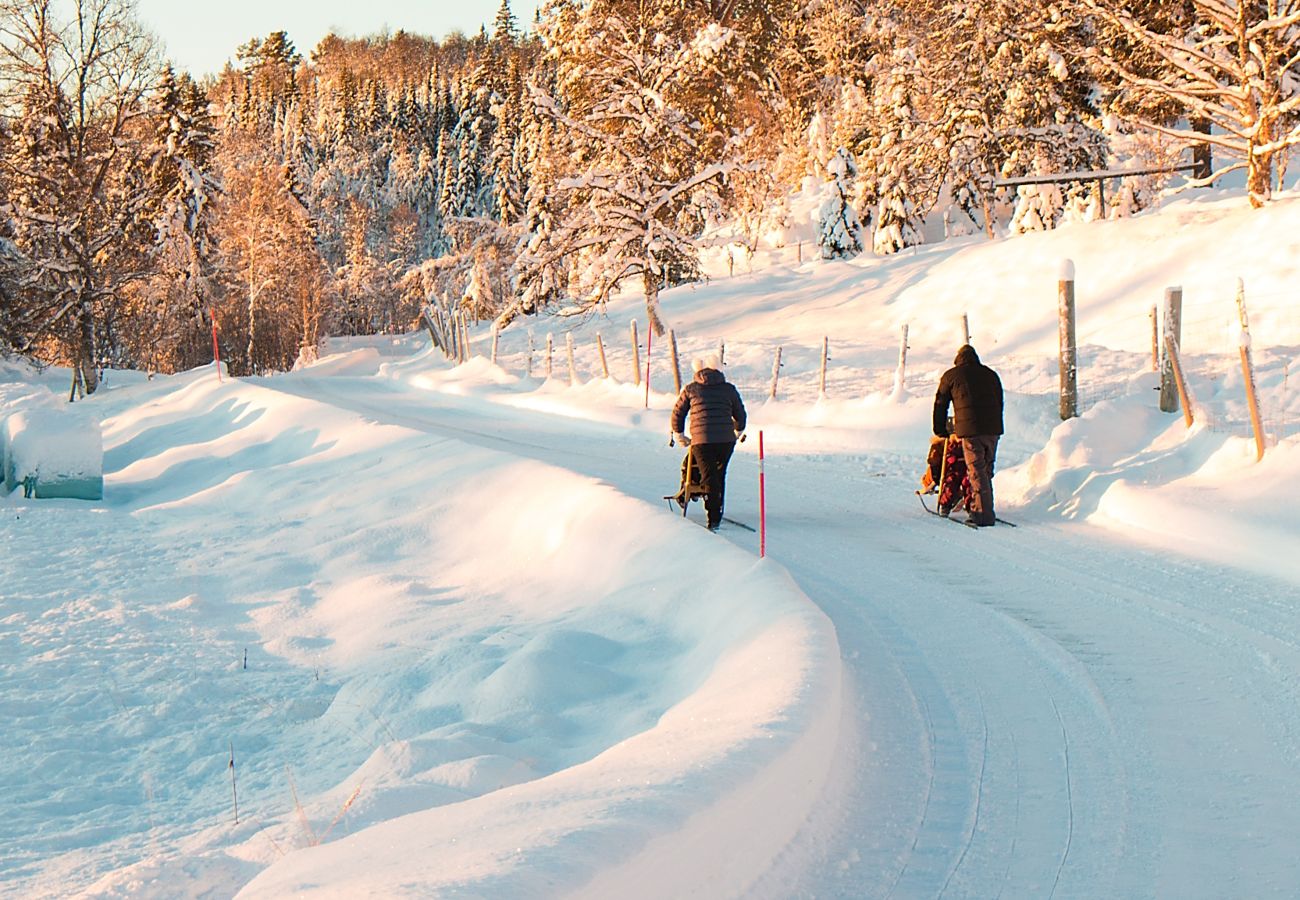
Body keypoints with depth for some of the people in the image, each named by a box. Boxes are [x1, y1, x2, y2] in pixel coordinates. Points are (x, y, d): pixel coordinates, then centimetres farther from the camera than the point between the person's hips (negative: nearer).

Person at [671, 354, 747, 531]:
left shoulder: (690, 389, 9)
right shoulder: (729, 389, 11)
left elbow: (677, 413, 15)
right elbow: (740, 415, 21)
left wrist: (679, 436, 31)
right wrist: (738, 432, 40)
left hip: (701, 440, -1)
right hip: (726, 439, 2)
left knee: (709, 478, 0)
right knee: (719, 475, 19)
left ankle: (714, 519, -12)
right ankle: (717, 513, 24)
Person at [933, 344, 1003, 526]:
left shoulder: (950, 376, 8)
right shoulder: (991, 375, 19)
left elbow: (940, 405, 13)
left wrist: (940, 431, 23)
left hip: (969, 430, -4)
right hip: (993, 429, 4)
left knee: (977, 473, -5)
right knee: (986, 471, 14)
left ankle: (984, 514, -9)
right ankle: (978, 509, 19)